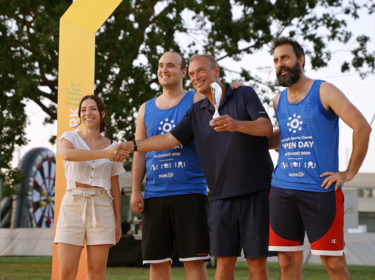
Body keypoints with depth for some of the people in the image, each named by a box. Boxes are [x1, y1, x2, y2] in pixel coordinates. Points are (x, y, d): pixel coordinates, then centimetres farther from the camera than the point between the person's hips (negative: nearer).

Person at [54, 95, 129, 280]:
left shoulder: (112, 146, 11)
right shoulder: (70, 138, 4)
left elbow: (114, 186, 13)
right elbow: (67, 154, -21)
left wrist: (118, 219, 10)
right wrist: (104, 154, -31)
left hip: (102, 207, 1)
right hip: (73, 204, -1)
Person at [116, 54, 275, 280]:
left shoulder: (245, 94, 2)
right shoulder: (196, 112, 14)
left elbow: (267, 127, -11)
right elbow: (170, 138, 7)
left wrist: (237, 125, -30)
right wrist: (133, 146, -3)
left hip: (256, 191, -3)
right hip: (222, 196, 4)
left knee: (257, 260, -2)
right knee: (224, 260, 2)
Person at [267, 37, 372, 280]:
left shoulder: (323, 91, -3)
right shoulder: (278, 101, 14)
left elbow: (362, 127, -10)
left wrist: (350, 173, -10)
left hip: (320, 190, -5)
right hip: (283, 190, 5)